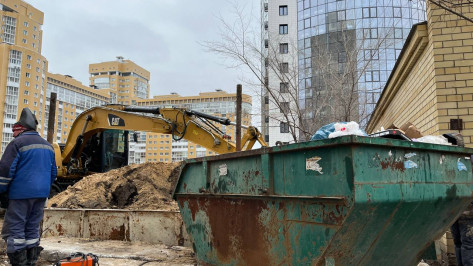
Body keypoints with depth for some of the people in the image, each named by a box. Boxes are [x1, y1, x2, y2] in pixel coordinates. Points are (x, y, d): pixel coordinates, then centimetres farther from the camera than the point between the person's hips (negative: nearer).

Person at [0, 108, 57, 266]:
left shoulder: (17, 143, -8)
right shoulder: (47, 145, 15)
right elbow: (53, 171, 19)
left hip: (21, 193, -7)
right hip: (42, 194, 7)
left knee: (14, 229, 0)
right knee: (32, 228, 12)